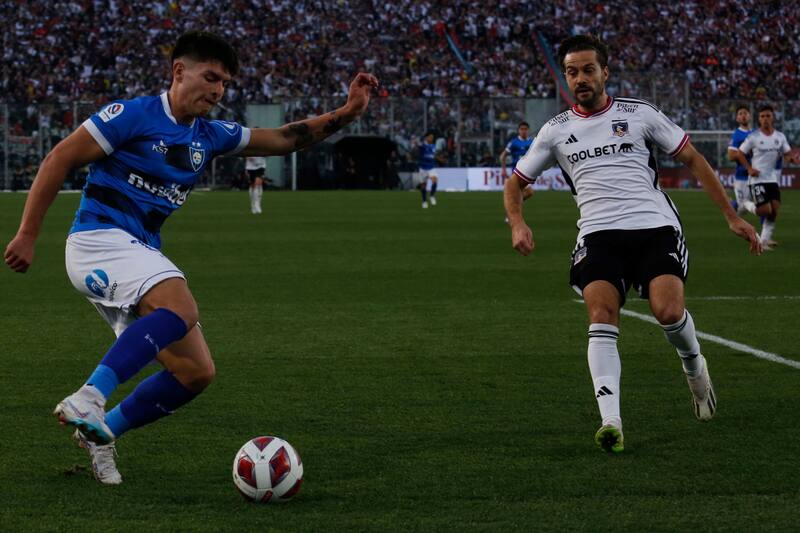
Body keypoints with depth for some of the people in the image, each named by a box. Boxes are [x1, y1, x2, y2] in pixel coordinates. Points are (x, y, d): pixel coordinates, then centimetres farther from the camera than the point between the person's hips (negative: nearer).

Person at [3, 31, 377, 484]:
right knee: (181, 307, -35)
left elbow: (285, 139, 18)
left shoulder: (210, 136, 15)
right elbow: (59, 161, -6)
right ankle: (87, 399, -41)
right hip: (99, 239, -8)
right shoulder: (133, 116, -6)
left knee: (196, 371, 0)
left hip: (143, 256, 8)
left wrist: (346, 114, 4)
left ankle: (102, 432, 10)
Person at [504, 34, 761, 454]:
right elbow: (516, 183, 21)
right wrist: (517, 224, -1)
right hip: (599, 233, 1)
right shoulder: (556, 130, 13)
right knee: (601, 315, -23)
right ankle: (611, 422, -29)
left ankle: (693, 365, 14)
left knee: (669, 311, -22)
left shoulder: (639, 114, 8)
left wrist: (731, 216, 9)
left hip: (655, 226, -1)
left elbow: (692, 159, 13)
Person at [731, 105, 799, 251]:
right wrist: (749, 168, -12)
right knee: (765, 210, -15)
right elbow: (739, 154, 0)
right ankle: (747, 206, 19)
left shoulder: (780, 137, 5)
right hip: (758, 179, -5)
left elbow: (787, 154, 9)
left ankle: (765, 240, 8)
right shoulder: (754, 137, -6)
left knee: (774, 210, -4)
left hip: (773, 179, 5)